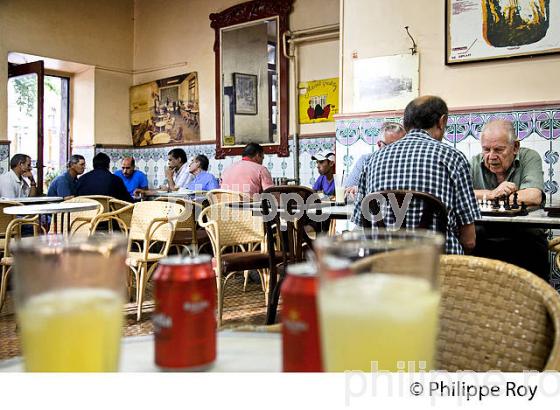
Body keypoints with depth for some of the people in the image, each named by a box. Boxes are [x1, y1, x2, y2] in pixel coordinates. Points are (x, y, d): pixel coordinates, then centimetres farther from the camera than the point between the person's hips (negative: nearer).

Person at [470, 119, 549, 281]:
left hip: (524, 238, -1)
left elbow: (534, 197, -16)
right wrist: (492, 193, -17)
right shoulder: (474, 164, 6)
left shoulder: (530, 158, 2)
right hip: (483, 237, 1)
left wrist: (484, 197, -12)